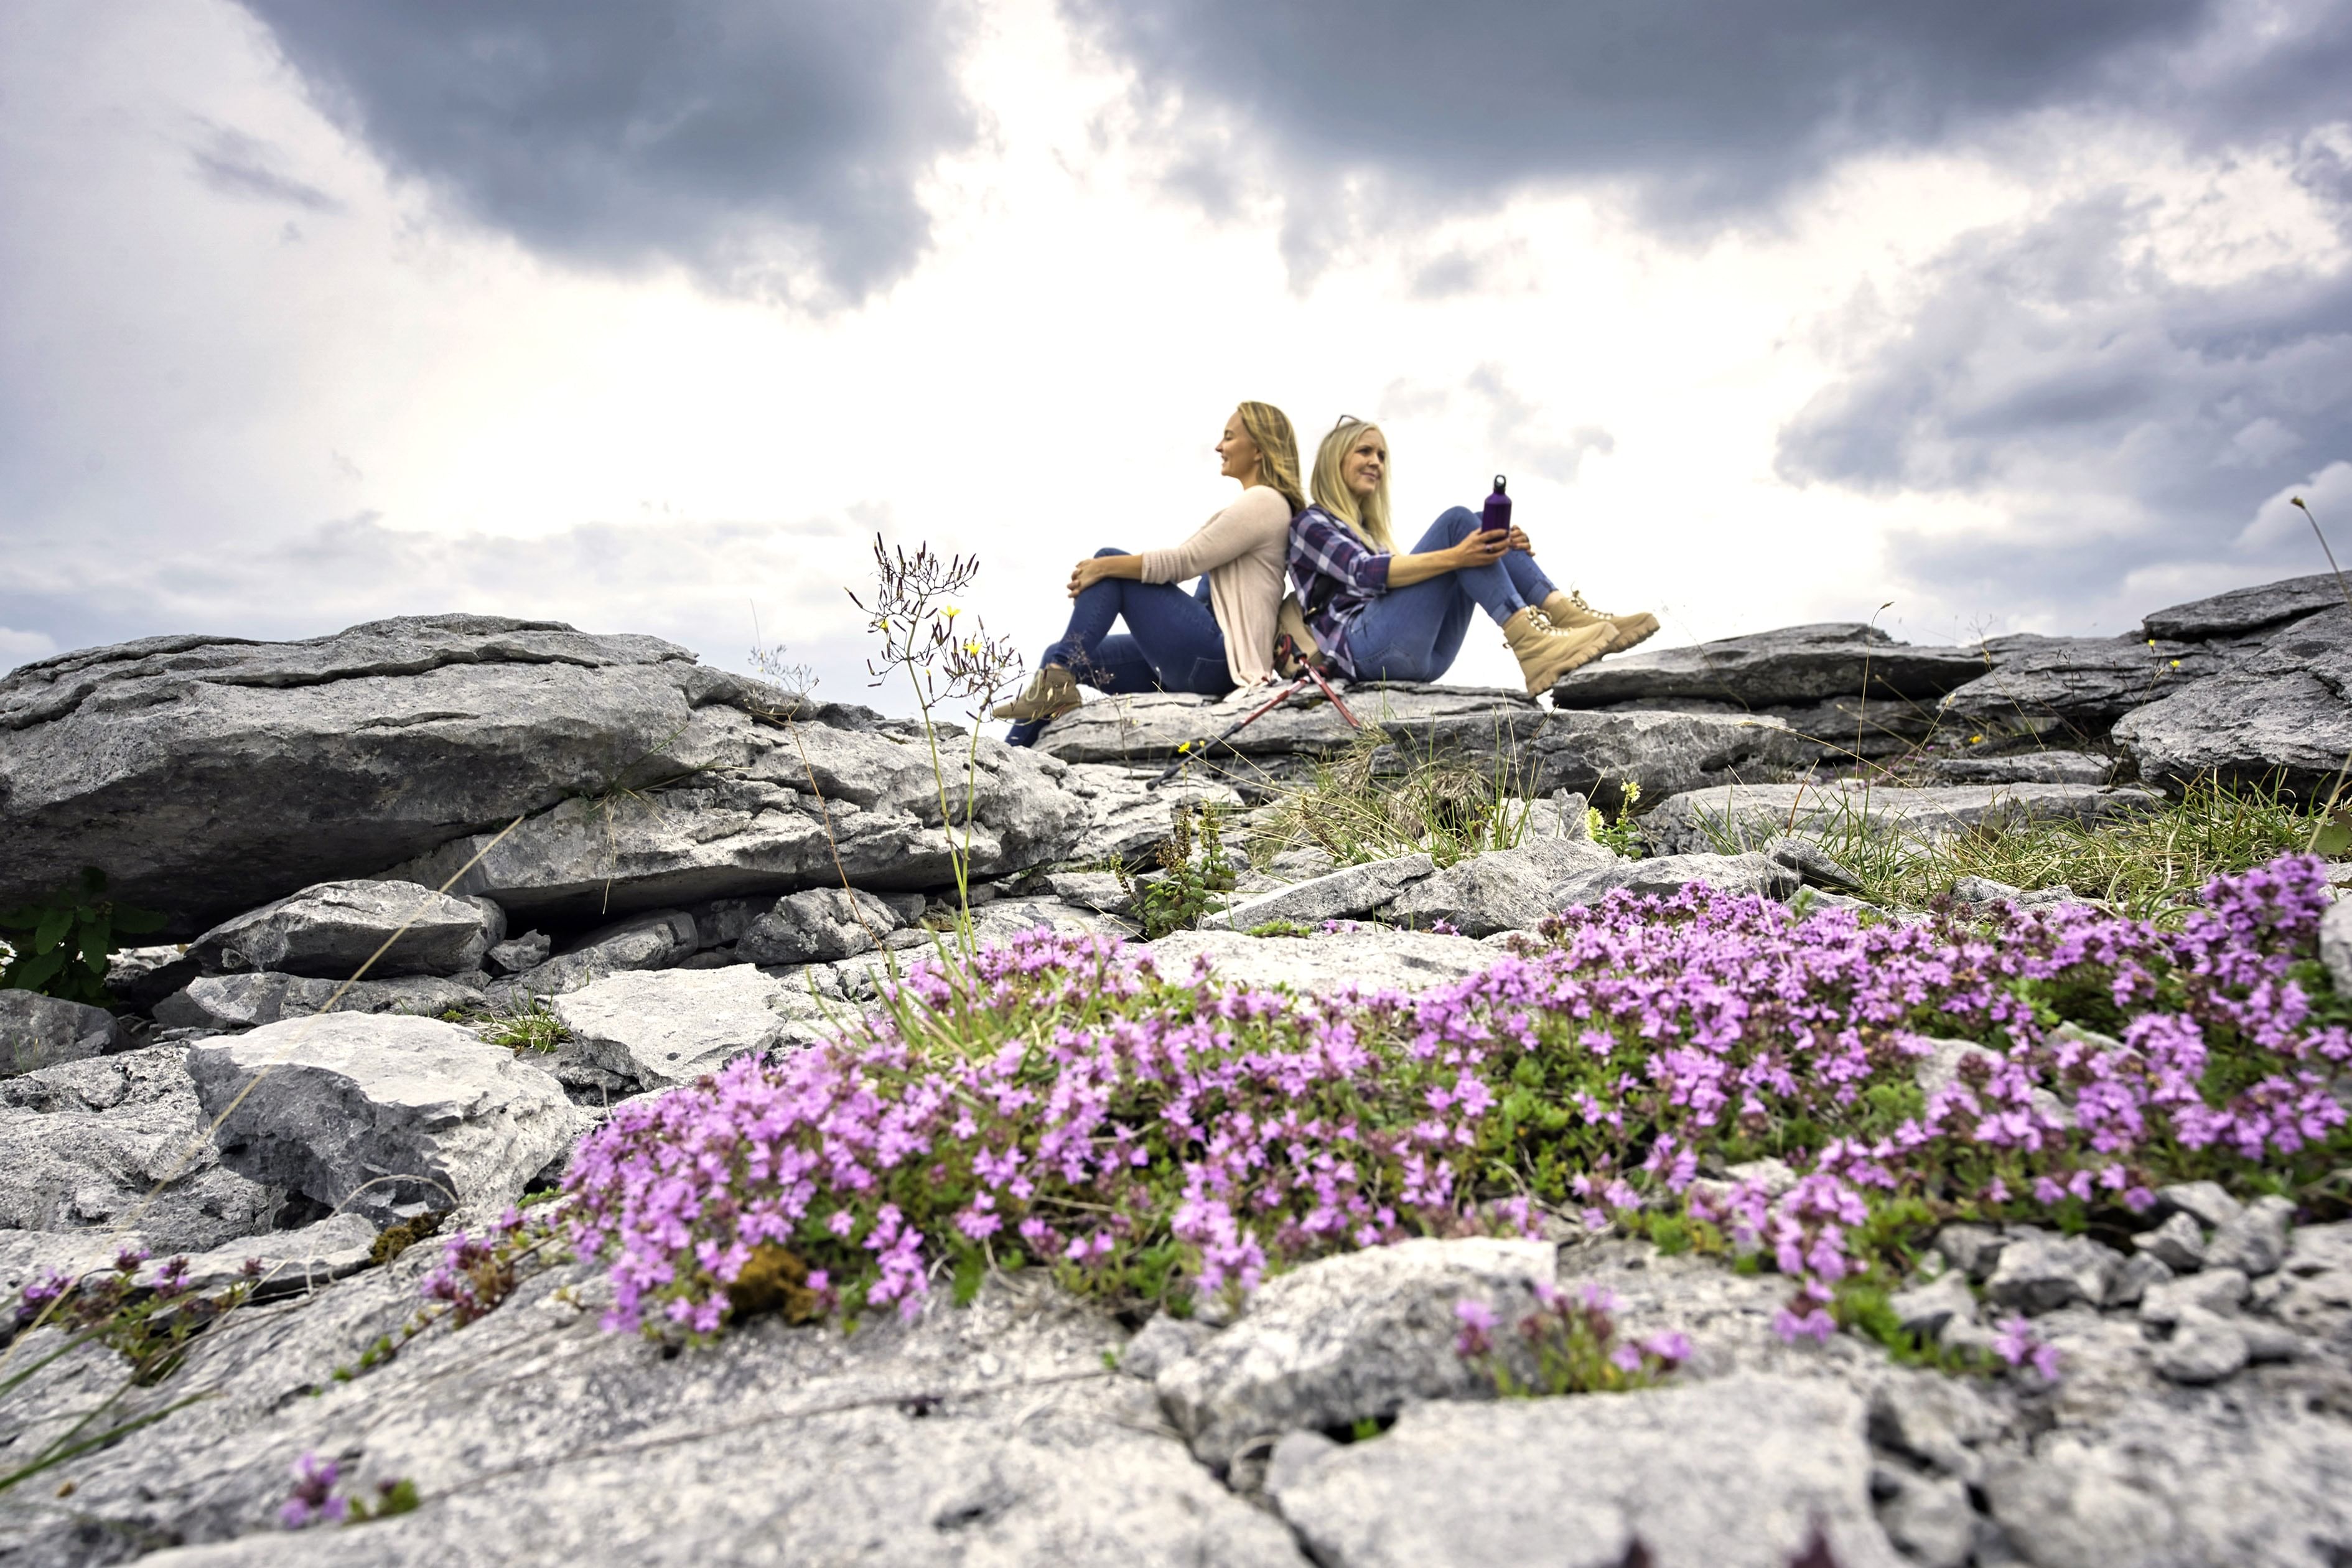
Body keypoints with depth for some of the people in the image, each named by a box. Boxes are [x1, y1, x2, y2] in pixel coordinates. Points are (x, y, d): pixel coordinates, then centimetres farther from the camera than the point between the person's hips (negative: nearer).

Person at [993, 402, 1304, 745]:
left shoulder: (1264, 501, -8)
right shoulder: (1254, 506, 22)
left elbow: (1183, 562, -15)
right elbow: (1187, 562, 15)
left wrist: (1103, 567, -9)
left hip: (1219, 658, -9)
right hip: (1212, 658, 9)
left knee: (1110, 563, -7)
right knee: (1061, 654, 3)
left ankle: (1057, 679, -14)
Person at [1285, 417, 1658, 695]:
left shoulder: (1371, 530, 32)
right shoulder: (1310, 523, 7)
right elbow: (1364, 573, -13)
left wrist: (1497, 548, 2)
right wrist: (1454, 556, -28)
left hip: (1424, 656, 7)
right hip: (1366, 648, -7)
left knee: (1480, 525, -4)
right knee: (1458, 521, -18)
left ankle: (1566, 613, -20)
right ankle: (1531, 643, -34)